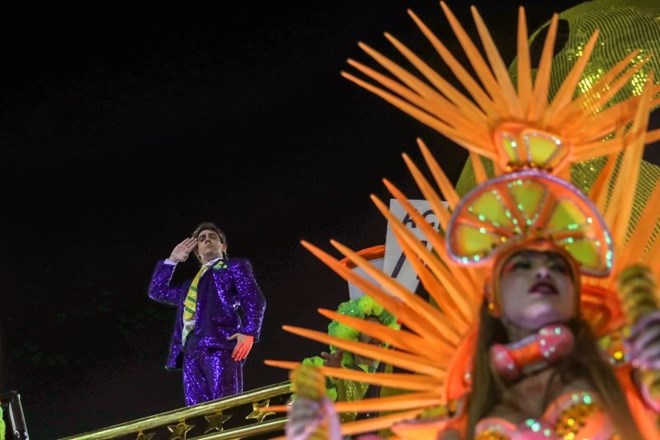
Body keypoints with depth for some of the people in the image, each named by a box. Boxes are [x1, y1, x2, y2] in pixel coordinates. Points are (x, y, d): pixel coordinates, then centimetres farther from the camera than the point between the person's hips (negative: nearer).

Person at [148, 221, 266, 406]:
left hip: (220, 343, -6)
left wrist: (248, 332, -14)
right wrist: (172, 260, 34)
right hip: (191, 350, 6)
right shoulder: (190, 285, 36)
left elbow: (254, 299, 3)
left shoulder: (235, 266, 18)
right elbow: (156, 291, 41)